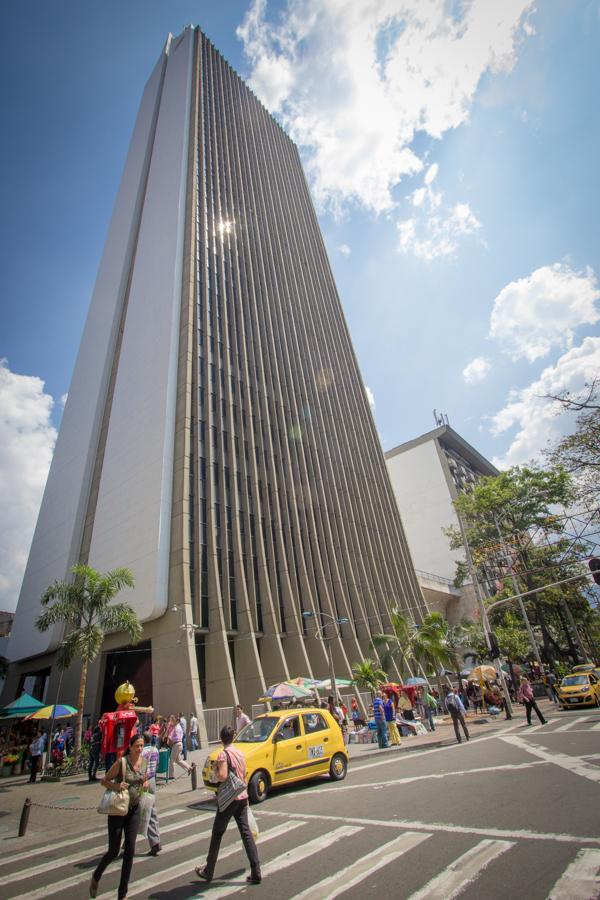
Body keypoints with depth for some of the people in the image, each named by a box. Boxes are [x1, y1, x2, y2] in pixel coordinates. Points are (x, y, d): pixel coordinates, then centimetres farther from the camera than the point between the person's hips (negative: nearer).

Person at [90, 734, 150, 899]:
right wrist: (116, 786, -31)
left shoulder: (143, 761, -3)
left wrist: (146, 784, -8)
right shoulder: (122, 762, -21)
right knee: (113, 851, 5)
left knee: (130, 851, 6)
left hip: (134, 810, 5)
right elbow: (104, 781, -14)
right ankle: (96, 877, 38)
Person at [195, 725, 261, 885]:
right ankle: (256, 873, 8)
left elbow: (222, 776, -28)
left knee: (217, 834, 12)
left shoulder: (223, 754, -16)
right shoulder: (240, 753, 6)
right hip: (242, 797, 6)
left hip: (229, 799, -6)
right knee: (246, 833, 9)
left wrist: (215, 771, -7)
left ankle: (208, 872, 27)